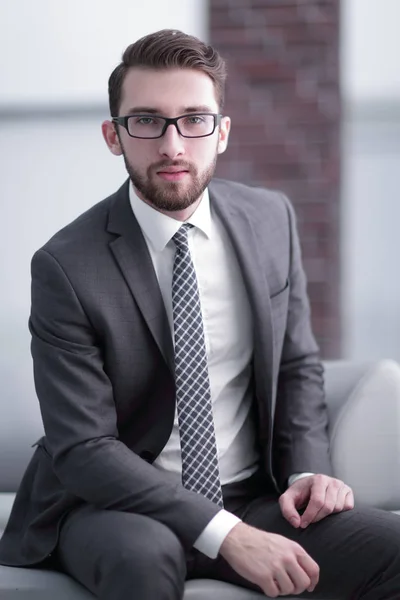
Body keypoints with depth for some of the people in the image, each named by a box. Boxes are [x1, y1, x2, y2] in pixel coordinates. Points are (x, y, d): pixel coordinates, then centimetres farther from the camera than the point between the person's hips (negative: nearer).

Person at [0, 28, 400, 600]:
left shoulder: (271, 219, 2)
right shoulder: (67, 267, -14)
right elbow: (84, 446, -17)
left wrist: (307, 470, -7)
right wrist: (225, 534, -25)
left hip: (254, 499, 4)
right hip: (116, 508, -4)